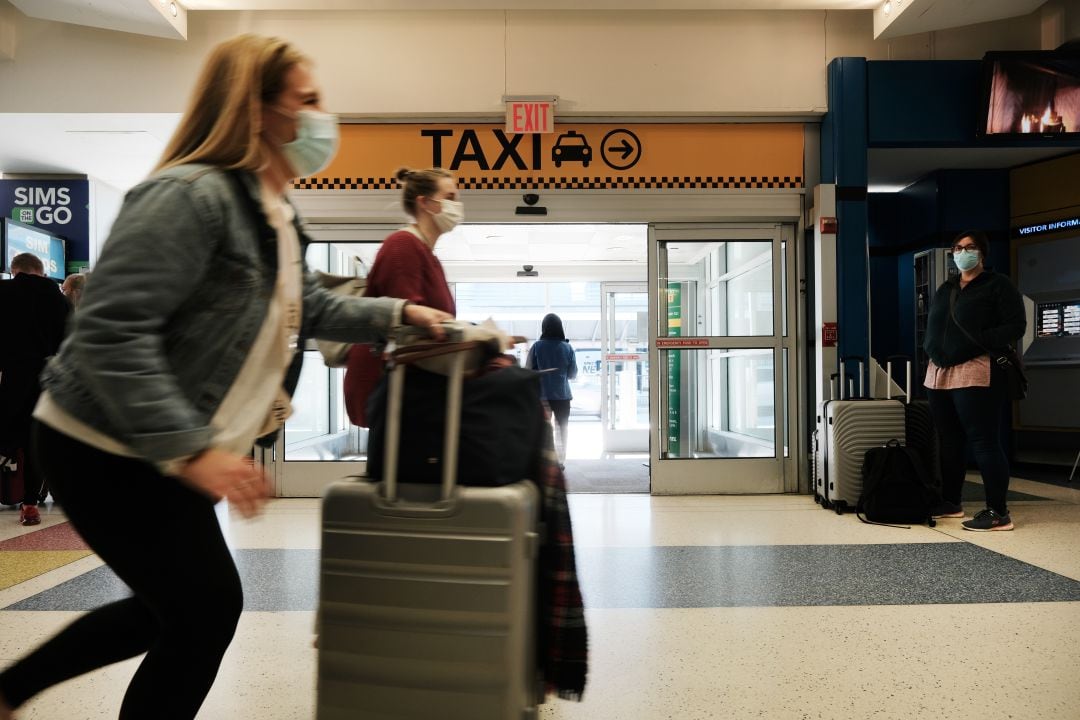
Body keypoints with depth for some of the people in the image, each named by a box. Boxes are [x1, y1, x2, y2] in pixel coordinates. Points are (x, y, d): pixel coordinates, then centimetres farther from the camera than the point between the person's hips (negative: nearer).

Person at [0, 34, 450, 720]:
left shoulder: (275, 216, 9)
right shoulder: (194, 195, -23)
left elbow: (309, 307, 20)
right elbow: (111, 331, -29)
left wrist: (397, 313, 6)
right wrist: (189, 450, -31)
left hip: (158, 452, 10)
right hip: (109, 450, -10)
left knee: (175, 605, 22)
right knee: (209, 608, 1)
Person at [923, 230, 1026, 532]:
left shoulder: (997, 285, 2)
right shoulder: (945, 289, 21)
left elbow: (1016, 325, -6)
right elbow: (931, 326, 27)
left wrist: (979, 343, -16)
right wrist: (931, 347, 8)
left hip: (975, 373, -7)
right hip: (939, 374, 7)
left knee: (984, 441, -9)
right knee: (950, 440, 12)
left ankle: (998, 513, -5)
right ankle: (950, 502, 22)